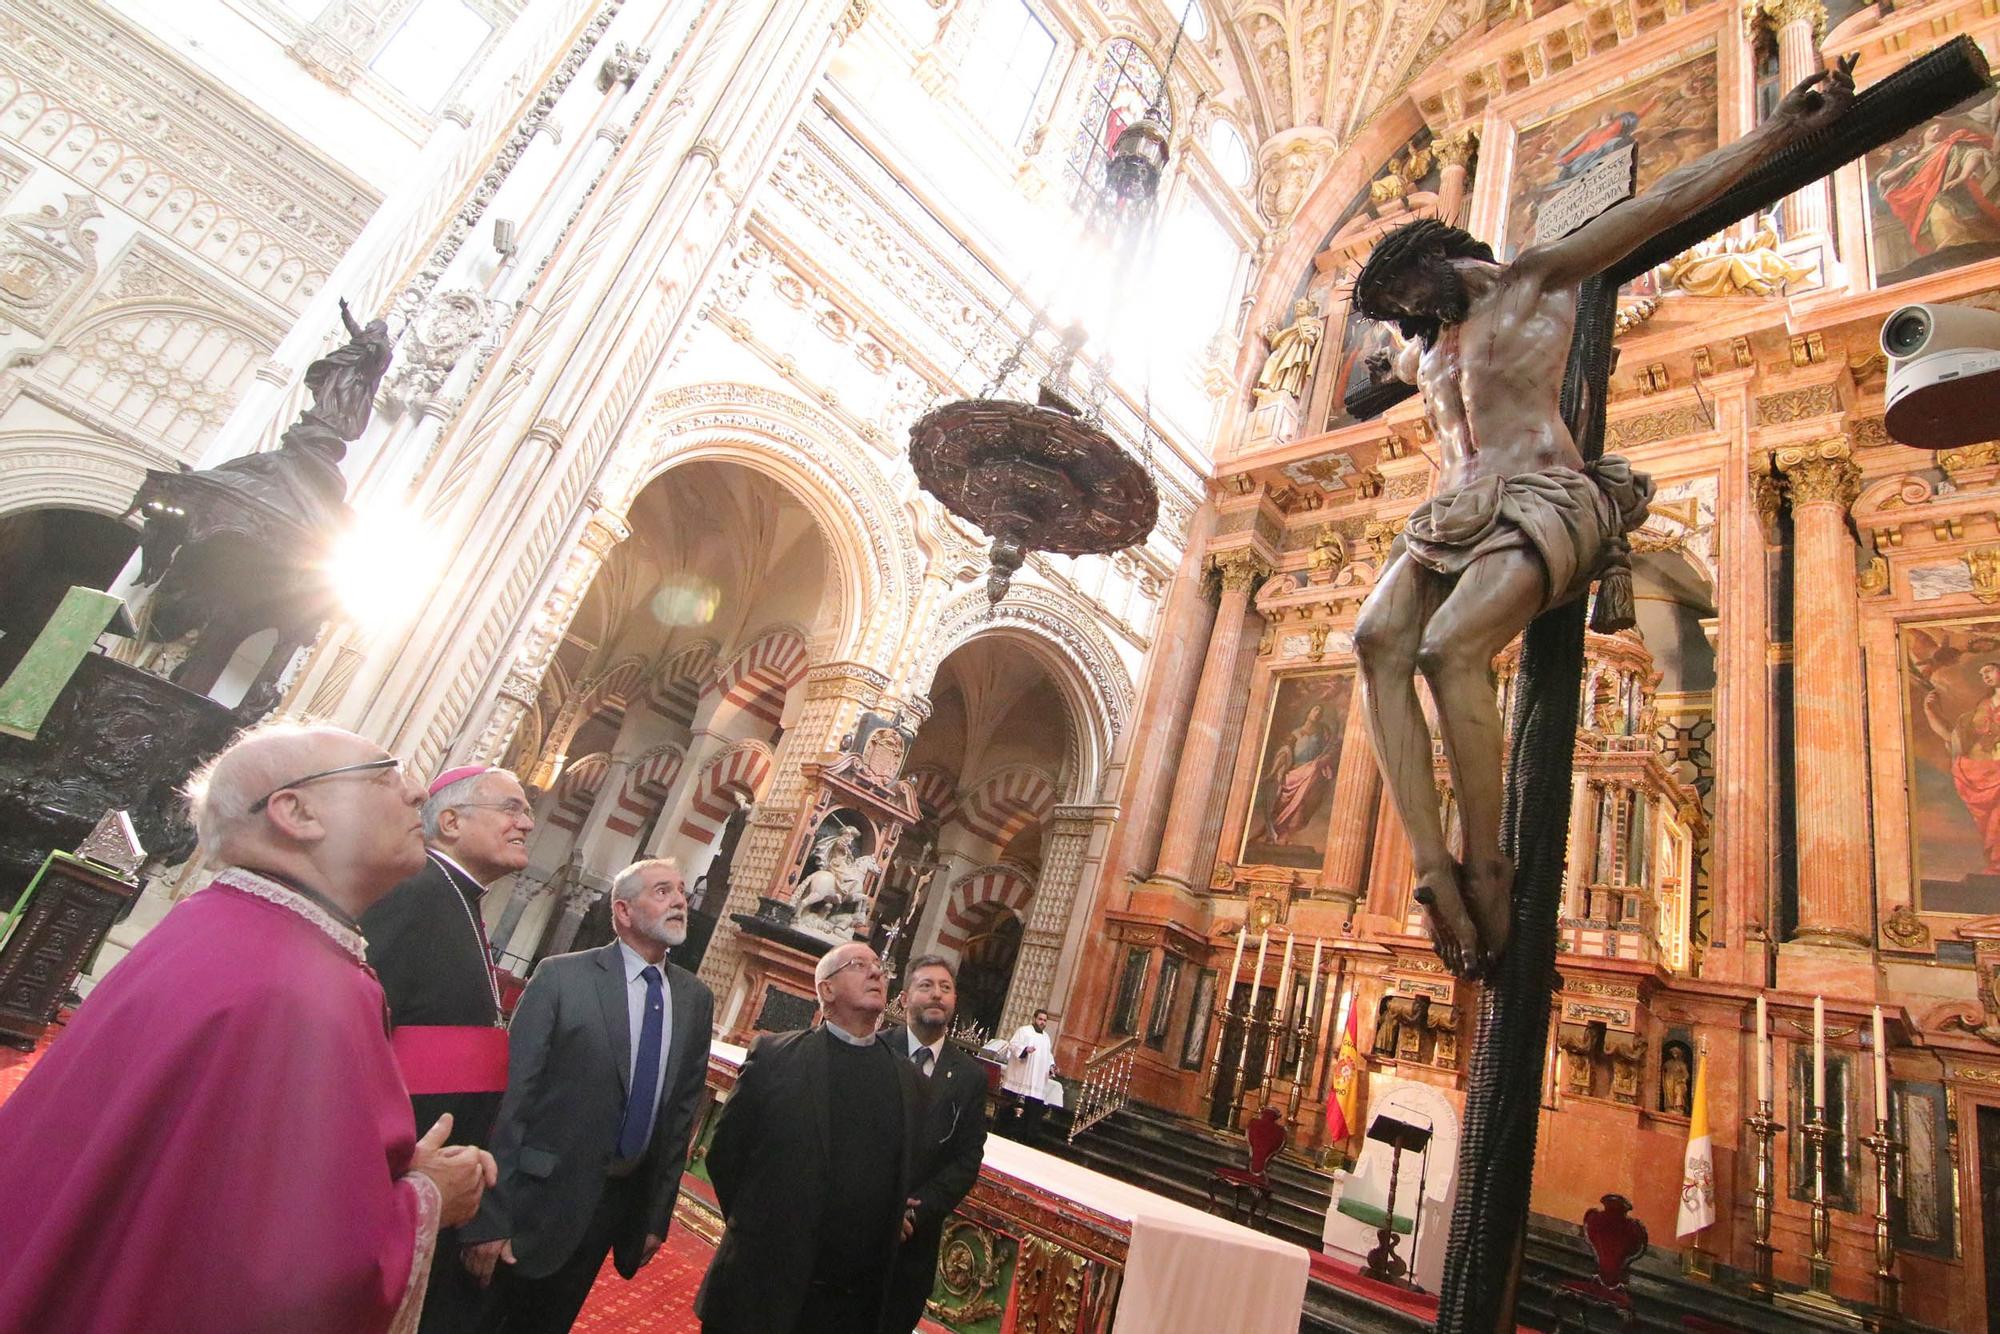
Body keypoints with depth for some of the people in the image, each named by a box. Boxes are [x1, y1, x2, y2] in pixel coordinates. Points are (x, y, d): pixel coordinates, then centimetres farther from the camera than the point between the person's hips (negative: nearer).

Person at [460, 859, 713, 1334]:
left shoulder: (696, 999, 0)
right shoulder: (561, 977, -13)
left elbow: (684, 1109, 5)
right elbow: (512, 1094, -15)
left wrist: (658, 1216, 8)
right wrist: (488, 1219, -17)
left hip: (623, 1203, 4)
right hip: (544, 1198, -4)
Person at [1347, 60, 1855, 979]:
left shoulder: (1536, 281, 14)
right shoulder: (1421, 353, 32)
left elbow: (1665, 204, 9)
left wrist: (1782, 127, 6)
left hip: (1545, 500, -5)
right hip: (1453, 515, 6)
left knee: (1449, 651, -33)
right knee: (1377, 639, -26)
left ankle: (1486, 873, -25)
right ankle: (1433, 871, -35)